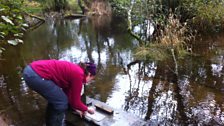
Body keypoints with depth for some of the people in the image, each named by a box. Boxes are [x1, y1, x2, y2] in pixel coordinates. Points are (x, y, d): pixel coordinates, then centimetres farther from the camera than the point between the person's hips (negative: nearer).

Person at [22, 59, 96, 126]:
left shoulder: (73, 70, 21)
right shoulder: (78, 75, -4)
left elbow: (67, 94, 31)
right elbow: (75, 101, 3)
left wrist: (77, 109, 39)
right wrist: (87, 109, 21)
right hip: (36, 75, -10)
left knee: (54, 98, 25)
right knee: (61, 101, 5)